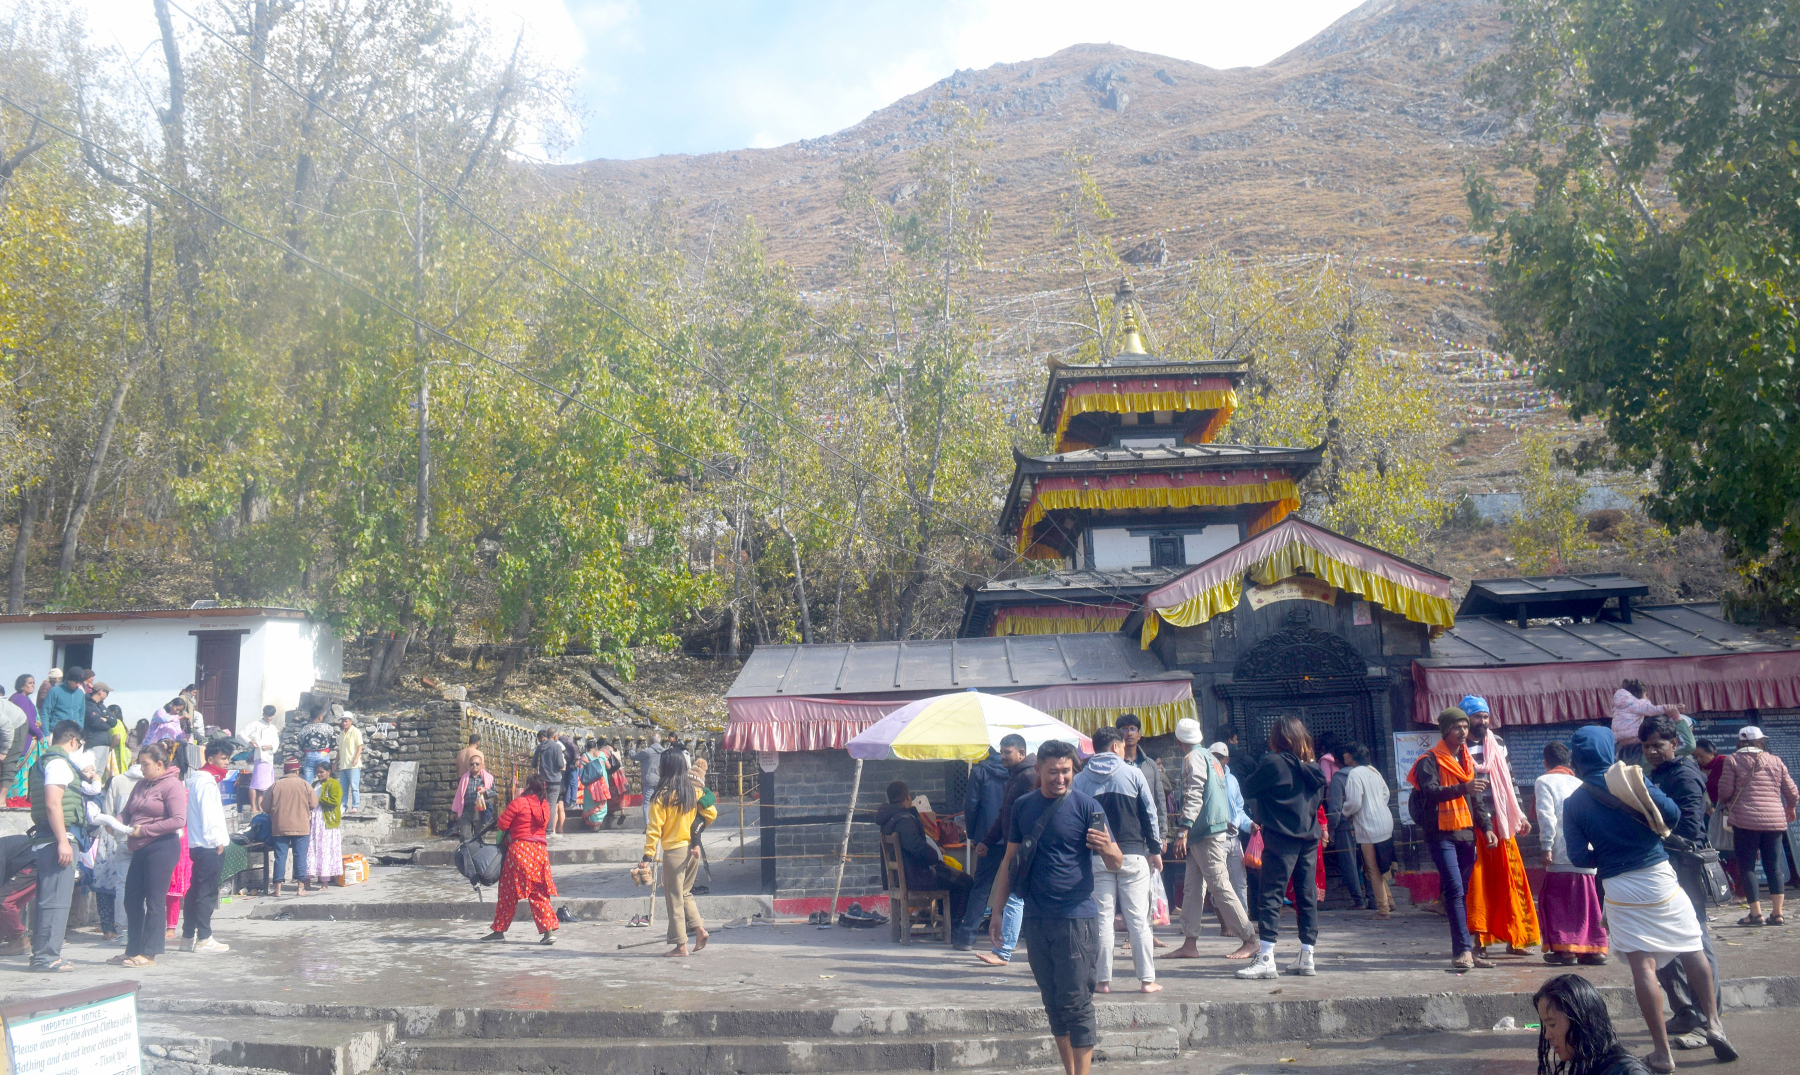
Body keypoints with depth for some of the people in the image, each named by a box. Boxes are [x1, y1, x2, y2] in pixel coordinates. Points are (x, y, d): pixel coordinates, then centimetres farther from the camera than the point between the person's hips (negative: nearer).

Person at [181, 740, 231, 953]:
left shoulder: (200, 780, 19)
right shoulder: (206, 782, -13)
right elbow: (208, 815, -19)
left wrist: (220, 839, 18)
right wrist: (217, 841, -16)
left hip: (199, 845, 10)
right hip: (208, 846, -10)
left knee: (196, 891, 13)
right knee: (207, 893, -7)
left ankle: (188, 937, 18)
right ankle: (203, 939, -5)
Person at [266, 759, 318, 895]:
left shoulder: (275, 785, -2)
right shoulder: (304, 784, -4)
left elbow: (266, 807, 3)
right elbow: (314, 803, 1)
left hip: (280, 827, 1)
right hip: (301, 827, -1)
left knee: (280, 857, 6)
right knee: (300, 856, 4)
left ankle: (277, 887, 7)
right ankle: (300, 886, 3)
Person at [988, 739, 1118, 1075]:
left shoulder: (1086, 807, -6)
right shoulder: (1023, 806, 7)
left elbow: (1116, 863, -6)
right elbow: (1010, 860, 14)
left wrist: (1107, 849, -30)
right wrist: (997, 911, 11)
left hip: (1076, 918, -5)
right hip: (1036, 919, 5)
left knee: (1076, 1003, -5)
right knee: (1053, 1003, 13)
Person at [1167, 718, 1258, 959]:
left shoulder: (1193, 758, -10)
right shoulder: (1210, 757, 17)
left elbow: (1194, 797, -19)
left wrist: (1183, 831, -22)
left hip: (1207, 832, -10)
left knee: (1220, 886, -6)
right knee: (1192, 887, 8)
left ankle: (1249, 940, -2)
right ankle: (1190, 943, 8)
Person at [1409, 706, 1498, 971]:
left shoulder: (1467, 760, 19)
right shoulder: (1430, 760, -4)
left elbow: (1478, 799, 24)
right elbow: (1430, 793, -20)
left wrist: (1486, 827, 10)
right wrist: (1462, 788, -33)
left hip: (1466, 834, 6)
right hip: (1441, 834, -6)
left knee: (1462, 892, 6)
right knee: (1455, 889, -14)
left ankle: (1462, 951, 9)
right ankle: (1465, 949, -15)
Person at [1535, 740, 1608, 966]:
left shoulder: (1544, 781, 3)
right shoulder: (1579, 783, 20)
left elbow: (1546, 815, -10)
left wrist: (1546, 846, -11)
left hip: (1561, 854, -5)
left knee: (1556, 900, 2)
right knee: (1587, 902, 12)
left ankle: (1564, 948, -1)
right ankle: (1594, 948, 13)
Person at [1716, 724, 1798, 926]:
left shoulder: (1733, 761, 1)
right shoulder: (1776, 761, 12)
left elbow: (1725, 791, -5)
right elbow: (1792, 792, 14)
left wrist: (1725, 804, 17)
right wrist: (1790, 809, 34)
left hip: (1745, 820, -4)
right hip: (1775, 820, 4)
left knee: (1747, 866, 2)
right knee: (1774, 866, 9)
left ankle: (1756, 913, -2)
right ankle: (1777, 913, 7)